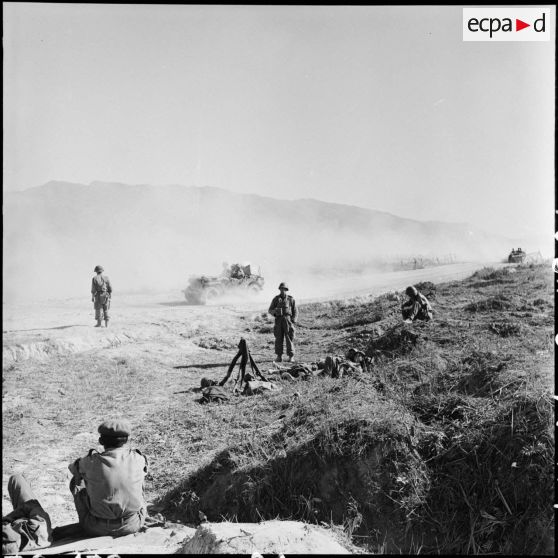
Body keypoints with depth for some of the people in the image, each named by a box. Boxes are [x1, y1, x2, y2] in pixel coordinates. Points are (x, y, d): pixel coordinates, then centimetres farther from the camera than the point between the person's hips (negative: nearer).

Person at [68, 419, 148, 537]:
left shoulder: (91, 462, -17)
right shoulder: (138, 459, -14)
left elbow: (72, 467, 6)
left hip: (97, 529, -1)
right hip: (133, 525, 2)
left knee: (76, 481, 16)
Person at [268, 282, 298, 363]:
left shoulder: (291, 299, 6)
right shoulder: (276, 299, 9)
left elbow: (295, 312, 7)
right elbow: (270, 310, 10)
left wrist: (293, 322, -5)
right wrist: (274, 311, -13)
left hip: (288, 319, -1)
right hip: (278, 320, 2)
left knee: (289, 338, -5)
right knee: (278, 338, -1)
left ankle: (291, 356, 0)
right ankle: (279, 356, 5)